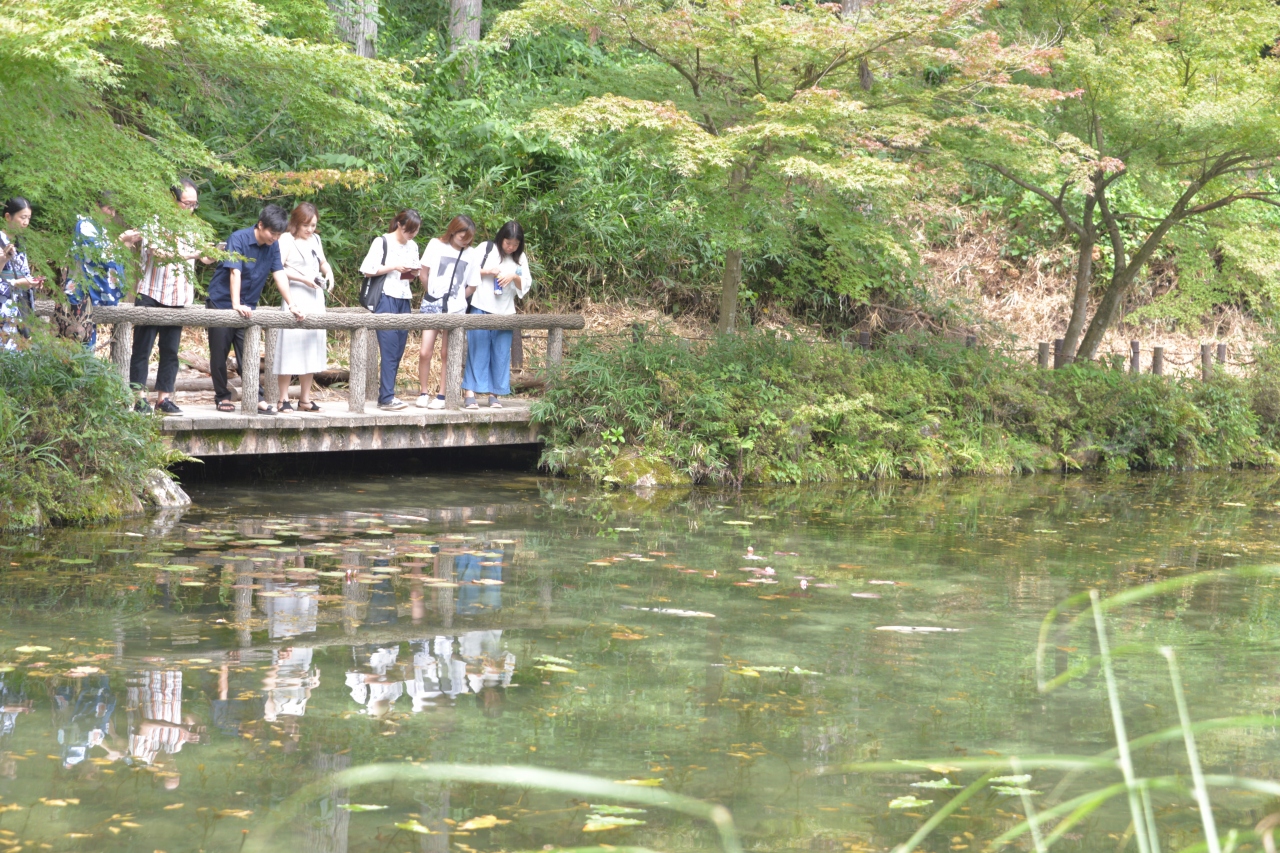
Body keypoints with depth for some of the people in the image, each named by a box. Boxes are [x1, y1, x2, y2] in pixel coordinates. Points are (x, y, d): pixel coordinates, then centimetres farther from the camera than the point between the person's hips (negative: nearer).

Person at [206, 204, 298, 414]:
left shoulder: (273, 246, -2)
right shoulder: (239, 239, -19)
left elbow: (279, 274, -2)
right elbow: (235, 272, -27)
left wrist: (291, 304, -8)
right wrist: (236, 305, -35)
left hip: (247, 308, 4)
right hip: (221, 304, -4)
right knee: (219, 354, 4)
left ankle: (256, 399, -8)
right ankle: (222, 397, 15)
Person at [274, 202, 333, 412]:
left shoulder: (315, 239, 16)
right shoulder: (287, 239, -5)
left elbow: (323, 262, 28)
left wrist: (328, 272, 7)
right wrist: (303, 279, -19)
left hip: (315, 299, 7)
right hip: (295, 298, -7)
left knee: (312, 347, 8)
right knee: (290, 347, -9)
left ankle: (305, 399, 14)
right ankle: (283, 399, -5)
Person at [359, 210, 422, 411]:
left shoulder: (412, 246, 16)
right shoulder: (382, 242, -2)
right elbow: (368, 270, -7)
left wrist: (412, 272, 2)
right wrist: (394, 267, -12)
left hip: (404, 300, 7)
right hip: (386, 298, -7)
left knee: (399, 350, 4)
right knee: (389, 349, -11)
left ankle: (386, 393, 10)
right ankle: (386, 398, -10)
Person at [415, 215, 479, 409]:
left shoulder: (470, 255, 4)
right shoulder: (436, 245, 0)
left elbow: (471, 285, 9)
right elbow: (424, 274, 7)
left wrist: (456, 299, 1)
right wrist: (432, 293, 12)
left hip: (455, 310, 1)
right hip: (432, 306, -1)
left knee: (447, 355, 4)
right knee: (425, 352, -6)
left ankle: (441, 396, 11)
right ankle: (423, 393, 9)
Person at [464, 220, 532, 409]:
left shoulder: (520, 258, 10)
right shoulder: (486, 249, 2)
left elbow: (526, 285, 8)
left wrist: (515, 277, -11)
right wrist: (486, 272, -13)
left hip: (505, 312, 3)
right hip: (481, 308, -3)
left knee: (501, 354, 2)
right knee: (477, 351, -4)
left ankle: (494, 394, 8)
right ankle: (470, 393, -4)